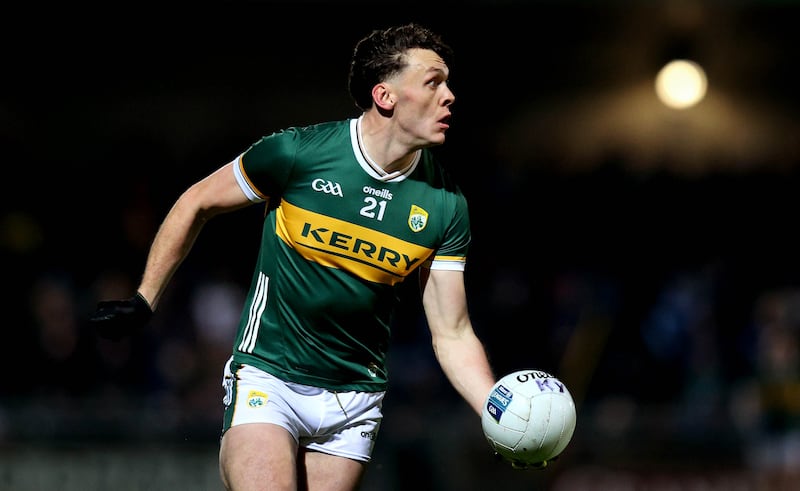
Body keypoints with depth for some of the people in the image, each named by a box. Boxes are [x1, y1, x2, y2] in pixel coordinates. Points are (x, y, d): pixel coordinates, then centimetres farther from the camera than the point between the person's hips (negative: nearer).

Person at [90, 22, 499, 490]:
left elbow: (452, 335, -2)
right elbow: (196, 204, 3)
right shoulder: (297, 152, -13)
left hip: (357, 396, 4)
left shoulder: (446, 205, -5)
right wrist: (144, 300, 3)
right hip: (268, 378, -3)